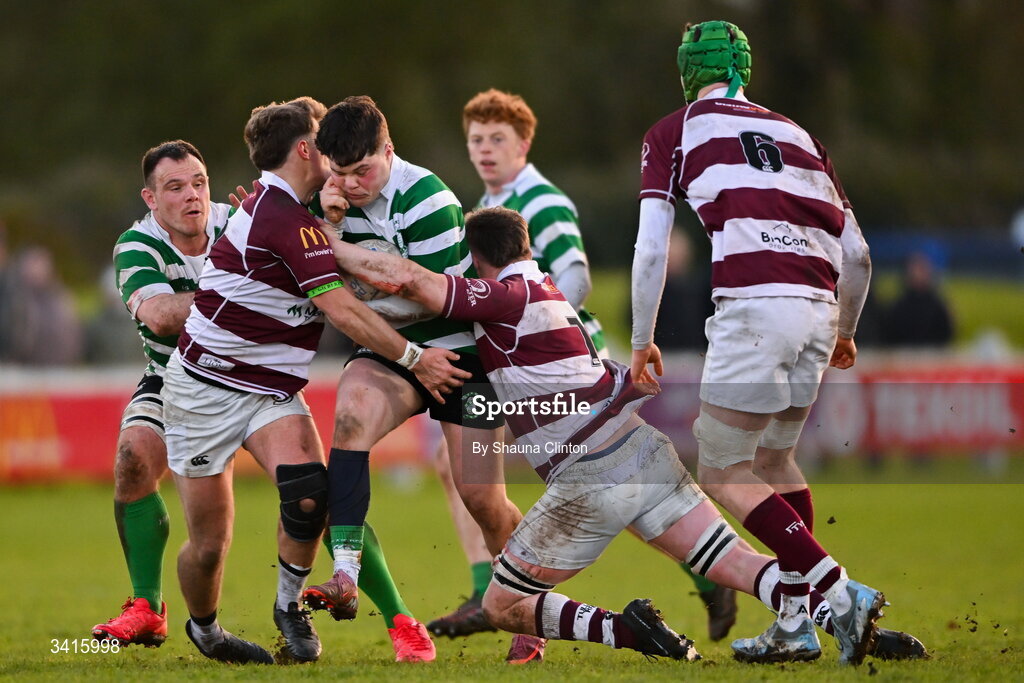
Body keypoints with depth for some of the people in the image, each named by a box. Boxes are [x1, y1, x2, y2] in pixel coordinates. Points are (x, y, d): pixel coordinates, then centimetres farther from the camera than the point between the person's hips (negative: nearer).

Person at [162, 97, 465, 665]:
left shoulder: (271, 205, 7)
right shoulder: (283, 217, -21)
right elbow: (342, 311, -23)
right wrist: (413, 359, -17)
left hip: (270, 390, 7)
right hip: (206, 388, -7)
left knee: (309, 494, -20)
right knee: (209, 543, 0)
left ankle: (289, 605, 1)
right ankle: (203, 628, 28)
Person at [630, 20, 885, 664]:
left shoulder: (674, 133, 11)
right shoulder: (797, 135, 22)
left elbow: (652, 250, 5)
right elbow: (857, 254, 21)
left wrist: (643, 341, 15)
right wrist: (845, 332, 36)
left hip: (753, 304, -5)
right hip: (817, 308, 6)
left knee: (723, 476, 2)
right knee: (775, 460, 22)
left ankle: (841, 591, -11)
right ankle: (796, 623, 17)